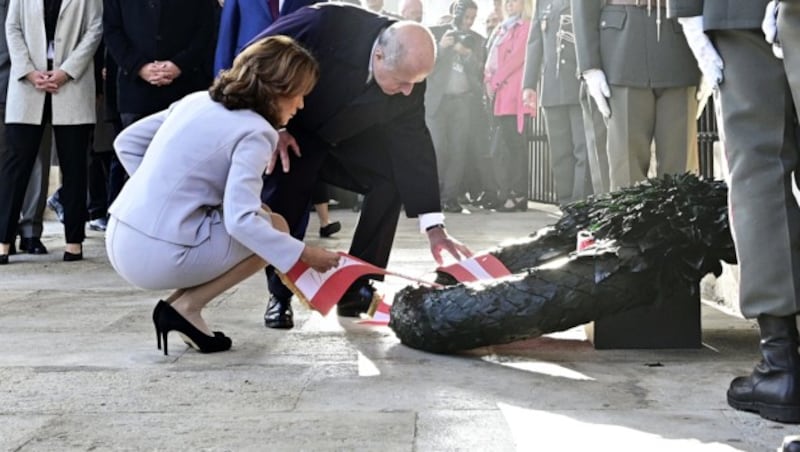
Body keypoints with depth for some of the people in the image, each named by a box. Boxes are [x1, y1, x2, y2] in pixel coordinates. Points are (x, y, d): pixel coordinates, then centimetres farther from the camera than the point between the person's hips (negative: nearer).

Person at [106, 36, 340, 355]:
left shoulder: (197, 101, 12)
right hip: (160, 259, -8)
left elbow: (126, 142, 16)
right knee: (275, 228, 7)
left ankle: (180, 304, 8)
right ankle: (186, 306, -1)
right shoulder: (253, 133, -11)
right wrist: (304, 254, -12)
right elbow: (241, 222, -21)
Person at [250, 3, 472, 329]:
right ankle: (279, 296, 1)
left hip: (350, 137, 4)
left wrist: (433, 225, -24)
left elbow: (414, 144, -19)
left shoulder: (409, 74, -23)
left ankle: (356, 288, -4)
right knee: (282, 201, -22)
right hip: (292, 129, -4)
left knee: (391, 179, -15)